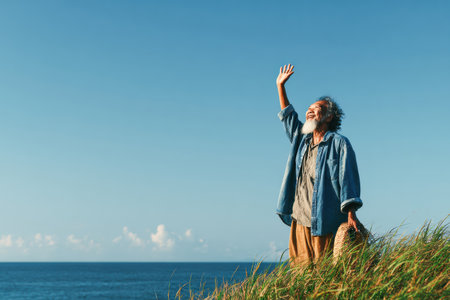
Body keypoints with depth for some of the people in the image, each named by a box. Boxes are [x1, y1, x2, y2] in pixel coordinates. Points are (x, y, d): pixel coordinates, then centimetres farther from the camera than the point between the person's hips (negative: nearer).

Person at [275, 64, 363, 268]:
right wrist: (280, 86, 30)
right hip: (299, 221, 6)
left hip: (325, 223, -6)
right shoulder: (301, 140, 17)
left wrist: (351, 213, -18)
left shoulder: (339, 143, -1)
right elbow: (288, 117, 31)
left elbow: (348, 178, -8)